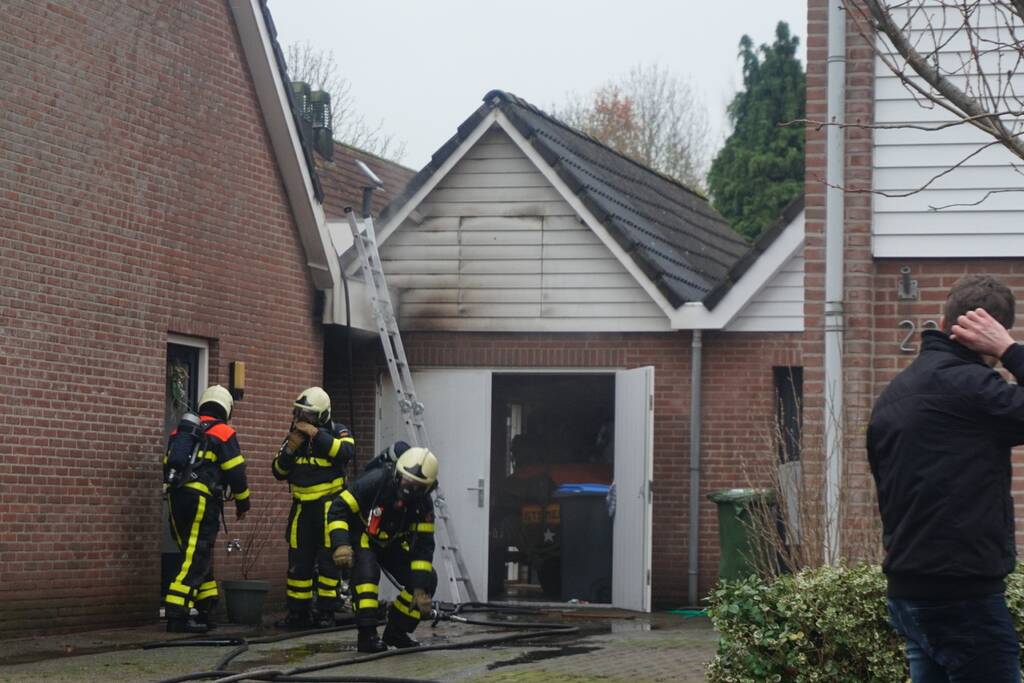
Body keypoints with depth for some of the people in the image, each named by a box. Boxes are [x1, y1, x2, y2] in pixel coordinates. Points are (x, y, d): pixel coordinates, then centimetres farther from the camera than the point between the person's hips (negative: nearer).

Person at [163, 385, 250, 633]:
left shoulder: (181, 431, 18)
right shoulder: (223, 433, -1)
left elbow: (168, 466, 22)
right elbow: (235, 472, -3)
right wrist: (243, 501, 10)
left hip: (176, 498, 7)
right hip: (203, 501, -7)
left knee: (197, 554, 17)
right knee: (196, 557, -8)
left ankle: (206, 609, 21)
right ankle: (177, 615, -17)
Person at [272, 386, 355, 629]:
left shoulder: (337, 432, -3)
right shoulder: (294, 435, 11)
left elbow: (345, 452, -26)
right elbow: (279, 472, 11)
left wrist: (316, 434, -25)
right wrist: (290, 449, -7)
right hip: (302, 508, 5)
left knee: (328, 561, -4)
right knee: (298, 561, 5)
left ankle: (326, 612, 2)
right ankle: (298, 612, 11)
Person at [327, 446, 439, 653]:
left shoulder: (423, 504, -19)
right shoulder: (375, 481, -32)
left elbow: (423, 547, -16)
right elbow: (338, 508, -29)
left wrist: (421, 588, -21)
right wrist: (340, 544, -41)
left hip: (391, 543, 5)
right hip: (360, 536, -5)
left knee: (428, 580, -7)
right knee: (367, 571, -34)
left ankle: (396, 631, 8)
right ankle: (367, 635, -29)